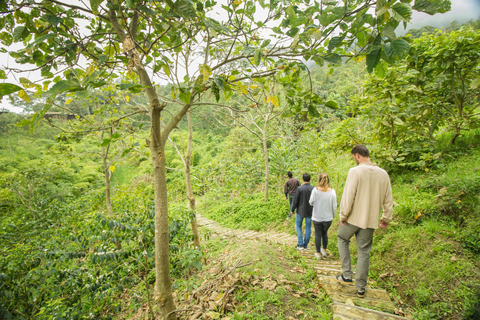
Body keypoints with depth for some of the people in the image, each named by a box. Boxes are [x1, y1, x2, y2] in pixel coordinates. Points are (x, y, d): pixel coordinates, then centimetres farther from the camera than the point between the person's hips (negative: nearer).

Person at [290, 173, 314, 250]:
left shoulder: (300, 188, -15)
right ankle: (305, 245, 18)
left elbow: (296, 201, -11)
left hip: (301, 211, -2)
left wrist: (292, 210, 2)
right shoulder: (313, 189, -6)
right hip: (310, 212, 2)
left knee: (298, 226, 13)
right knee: (308, 227, 12)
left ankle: (300, 244, 7)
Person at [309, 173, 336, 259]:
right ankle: (324, 250, 35)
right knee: (325, 233, 23)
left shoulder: (315, 190, -16)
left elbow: (311, 202, -5)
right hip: (328, 217, 2)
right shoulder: (332, 191, -12)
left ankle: (318, 253, 21)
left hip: (317, 217, -2)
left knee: (318, 234, 11)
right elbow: (334, 206, -4)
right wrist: (333, 215, 12)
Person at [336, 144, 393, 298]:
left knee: (342, 239, 21)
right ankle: (361, 288, 22)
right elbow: (388, 200, 8)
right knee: (364, 252, 13)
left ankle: (347, 275, 18)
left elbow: (348, 196, -18)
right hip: (371, 220, 4)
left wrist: (343, 216, -7)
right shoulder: (383, 174, 2)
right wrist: (386, 219, 18)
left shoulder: (355, 171, -15)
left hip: (353, 217, -4)